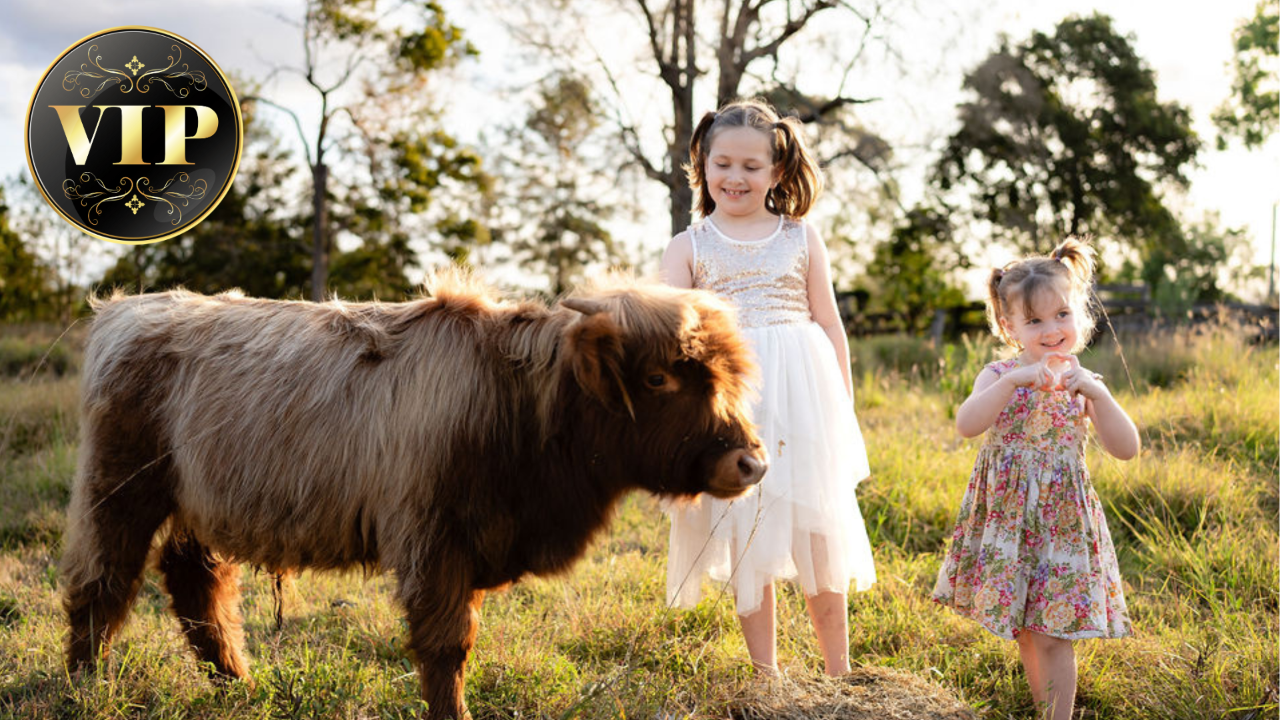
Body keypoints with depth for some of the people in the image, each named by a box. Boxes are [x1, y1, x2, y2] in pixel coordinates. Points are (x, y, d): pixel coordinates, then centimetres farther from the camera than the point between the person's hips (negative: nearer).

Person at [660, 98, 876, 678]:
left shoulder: (801, 238, 8)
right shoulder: (689, 247, 7)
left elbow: (830, 324, 10)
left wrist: (843, 406, 5)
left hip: (800, 397, 0)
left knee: (818, 530, 3)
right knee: (746, 536, 6)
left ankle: (838, 672, 17)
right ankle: (765, 678, 18)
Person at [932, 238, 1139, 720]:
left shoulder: (1083, 383, 2)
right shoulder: (999, 377, -2)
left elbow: (1126, 449, -8)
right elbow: (966, 425, -21)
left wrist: (1097, 394, -21)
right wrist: (1013, 381, -30)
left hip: (1061, 519, -1)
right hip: (1006, 518, 1)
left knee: (1052, 635, -3)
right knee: (1022, 630, 11)